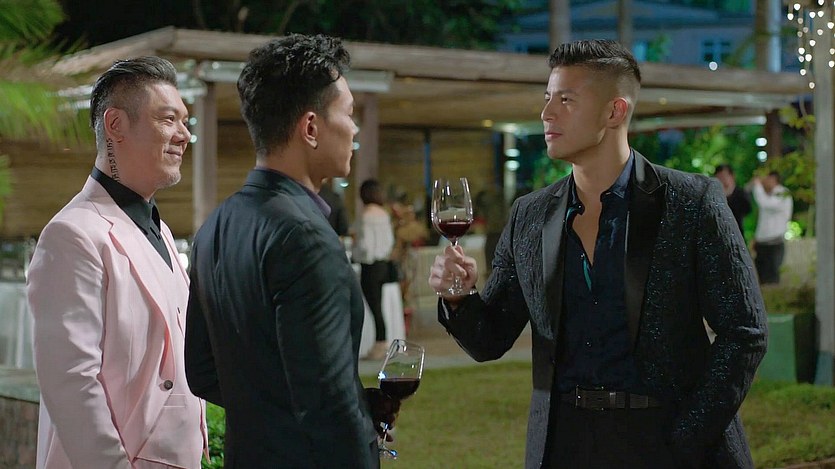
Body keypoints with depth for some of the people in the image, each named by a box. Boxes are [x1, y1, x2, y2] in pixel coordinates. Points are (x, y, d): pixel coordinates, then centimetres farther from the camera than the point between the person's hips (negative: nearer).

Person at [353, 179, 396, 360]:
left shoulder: (365, 215, -15)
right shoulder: (384, 214, 7)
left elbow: (365, 244, -16)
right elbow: (390, 240, 12)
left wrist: (354, 254, 0)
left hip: (370, 264, -8)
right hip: (383, 263, 8)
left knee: (374, 306, -3)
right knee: (377, 305, 13)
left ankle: (381, 345, -1)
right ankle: (380, 343, 16)